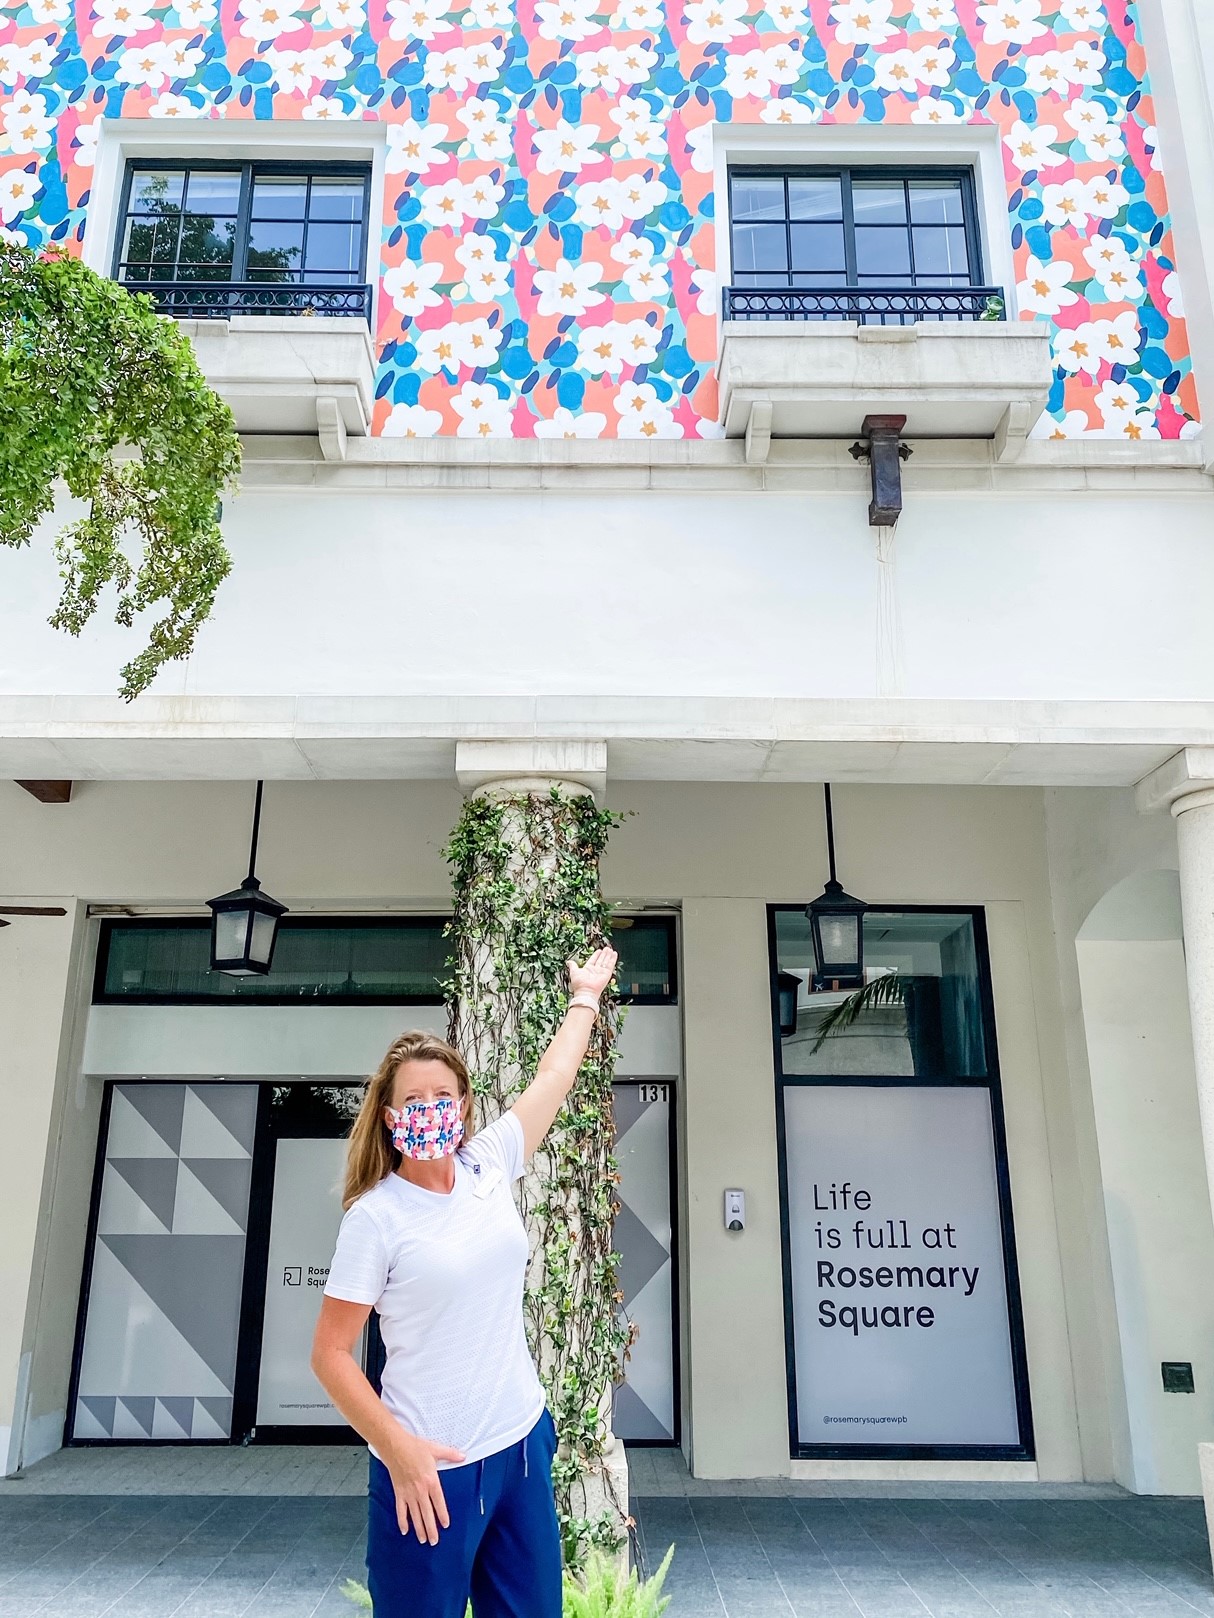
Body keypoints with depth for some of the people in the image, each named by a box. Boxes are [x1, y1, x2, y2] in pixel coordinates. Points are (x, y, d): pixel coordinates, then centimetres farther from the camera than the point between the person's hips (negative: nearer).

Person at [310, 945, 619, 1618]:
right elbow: (329, 1353, -9)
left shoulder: (488, 1165, 1)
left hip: (523, 1440, 5)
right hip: (429, 1467, -5)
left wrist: (586, 996, 24)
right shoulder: (375, 1215, -12)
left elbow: (554, 1076, 14)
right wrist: (397, 1449, -17)